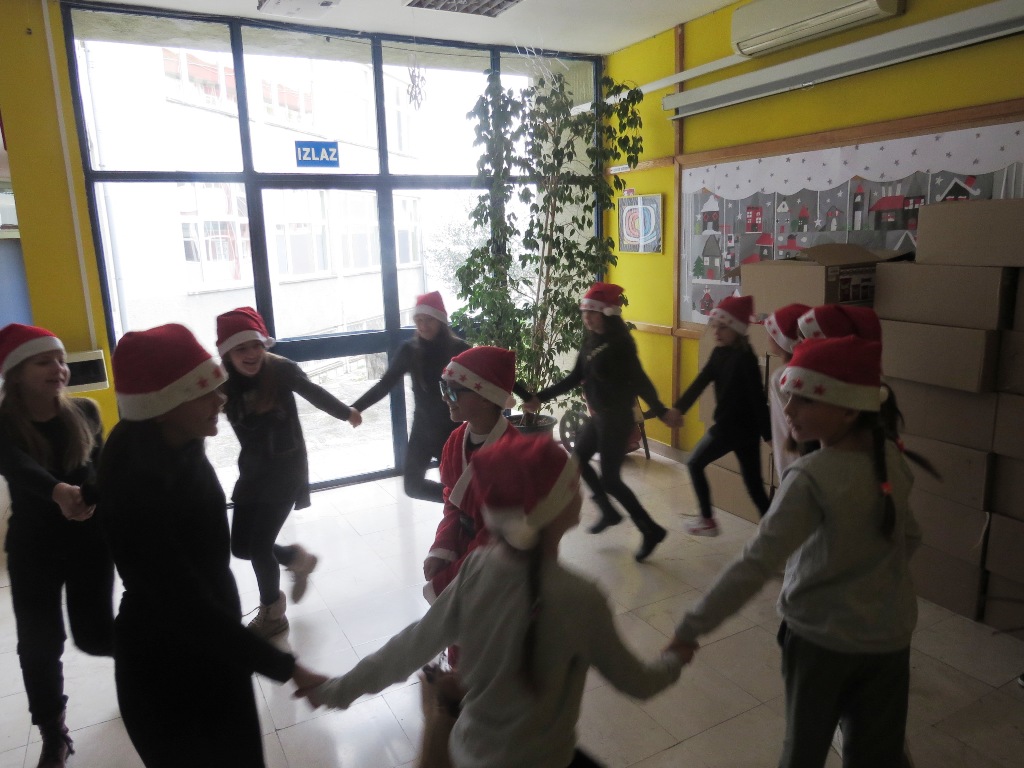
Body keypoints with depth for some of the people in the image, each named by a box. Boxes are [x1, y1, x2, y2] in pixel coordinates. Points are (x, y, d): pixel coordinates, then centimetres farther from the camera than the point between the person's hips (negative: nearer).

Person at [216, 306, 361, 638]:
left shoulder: (282, 370, -16)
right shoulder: (223, 384, -10)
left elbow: (314, 392, 2)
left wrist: (347, 413, 18)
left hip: (287, 470, -4)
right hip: (252, 472, 4)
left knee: (259, 545, -4)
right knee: (241, 546, 7)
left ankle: (272, 614, 23)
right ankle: (297, 558, 38)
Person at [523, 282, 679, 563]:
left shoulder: (619, 343, -19)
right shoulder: (592, 341, 5)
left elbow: (640, 381, -24)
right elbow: (574, 379, 11)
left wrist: (662, 413, -31)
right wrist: (540, 397, 10)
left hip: (617, 418, -9)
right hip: (599, 415, 9)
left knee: (610, 478, -3)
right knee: (578, 459, 22)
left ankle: (651, 530, 12)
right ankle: (609, 512, 38)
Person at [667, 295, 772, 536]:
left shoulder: (745, 358, -18)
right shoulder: (719, 353, 6)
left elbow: (758, 398, -21)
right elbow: (700, 382, 3)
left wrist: (769, 435, -22)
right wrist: (678, 408, -7)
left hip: (741, 427, -8)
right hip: (727, 424, 8)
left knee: (695, 463, 10)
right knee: (754, 486, 10)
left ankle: (708, 521, 22)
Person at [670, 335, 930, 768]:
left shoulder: (812, 477, -27)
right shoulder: (891, 458, -7)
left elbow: (756, 563, -30)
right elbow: (910, 538, 8)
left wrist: (692, 627, -26)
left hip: (821, 635, -5)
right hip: (890, 633, 6)